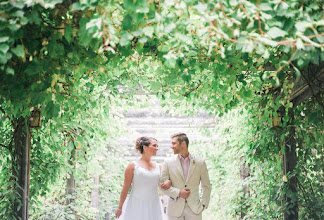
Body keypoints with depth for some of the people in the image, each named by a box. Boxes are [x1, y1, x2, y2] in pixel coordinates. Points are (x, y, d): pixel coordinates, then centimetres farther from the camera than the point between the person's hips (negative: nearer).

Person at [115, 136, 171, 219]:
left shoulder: (158, 167, 11)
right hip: (136, 206, -4)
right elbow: (125, 188, -2)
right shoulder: (133, 166, -1)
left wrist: (169, 182, -5)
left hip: (153, 207, 4)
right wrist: (119, 208, -3)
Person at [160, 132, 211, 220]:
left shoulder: (200, 163, 4)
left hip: (194, 209, 0)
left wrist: (203, 205, 2)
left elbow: (206, 186, 10)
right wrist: (178, 193, -11)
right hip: (175, 209, 0)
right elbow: (162, 184, 2)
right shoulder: (169, 163, 3)